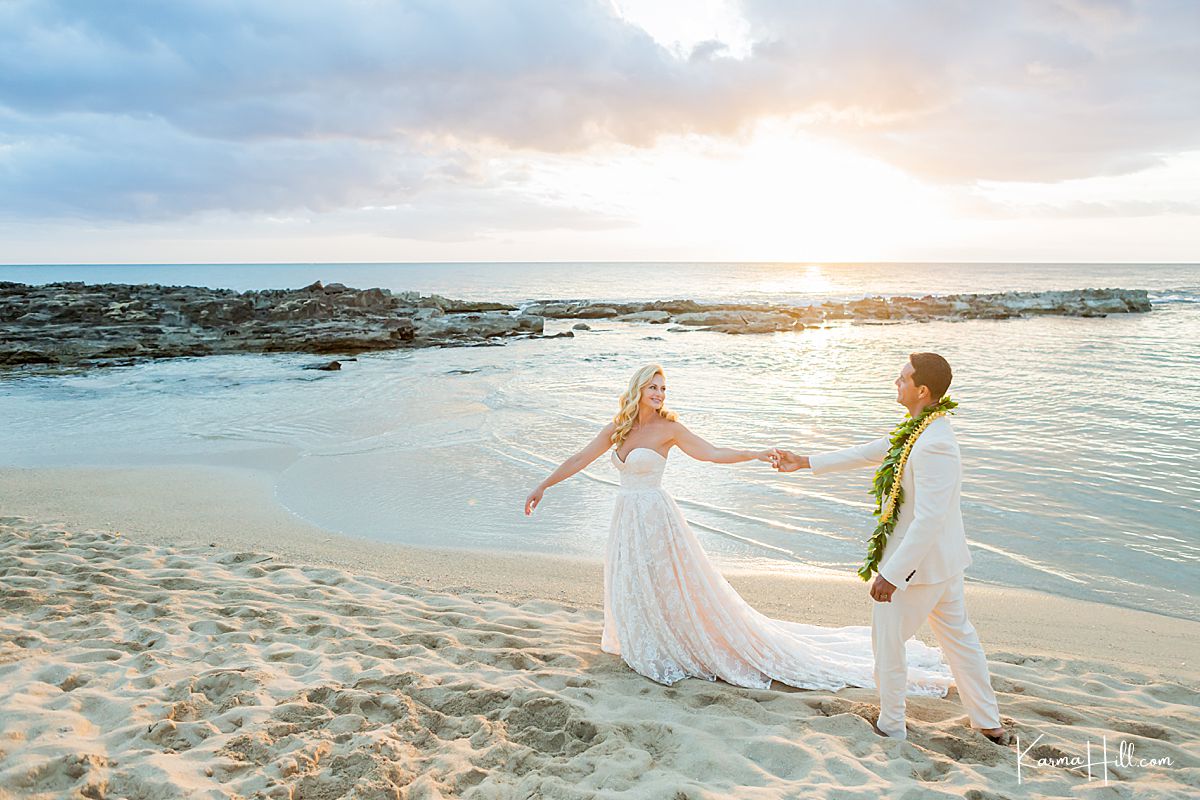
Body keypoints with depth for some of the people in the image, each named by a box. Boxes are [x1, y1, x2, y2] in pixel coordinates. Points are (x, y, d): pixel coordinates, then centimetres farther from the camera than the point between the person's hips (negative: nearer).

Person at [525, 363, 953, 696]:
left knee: (673, 589, 1)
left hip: (656, 519, -6)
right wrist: (543, 486, 7)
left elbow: (712, 454, -11)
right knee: (631, 591, 15)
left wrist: (756, 454, -22)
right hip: (627, 520, 6)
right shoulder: (616, 428, 4)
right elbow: (579, 460, 8)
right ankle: (651, 652, 37)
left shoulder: (668, 428, -9)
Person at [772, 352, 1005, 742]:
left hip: (918, 563, -10)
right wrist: (806, 462, 15)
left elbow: (929, 520, -31)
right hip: (943, 559, 10)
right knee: (959, 636, 22)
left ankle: (892, 724, 30)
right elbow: (869, 452, 12)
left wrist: (891, 574, -26)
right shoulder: (917, 430, 1)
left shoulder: (933, 446, -31)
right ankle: (989, 723, 38)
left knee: (887, 641, 10)